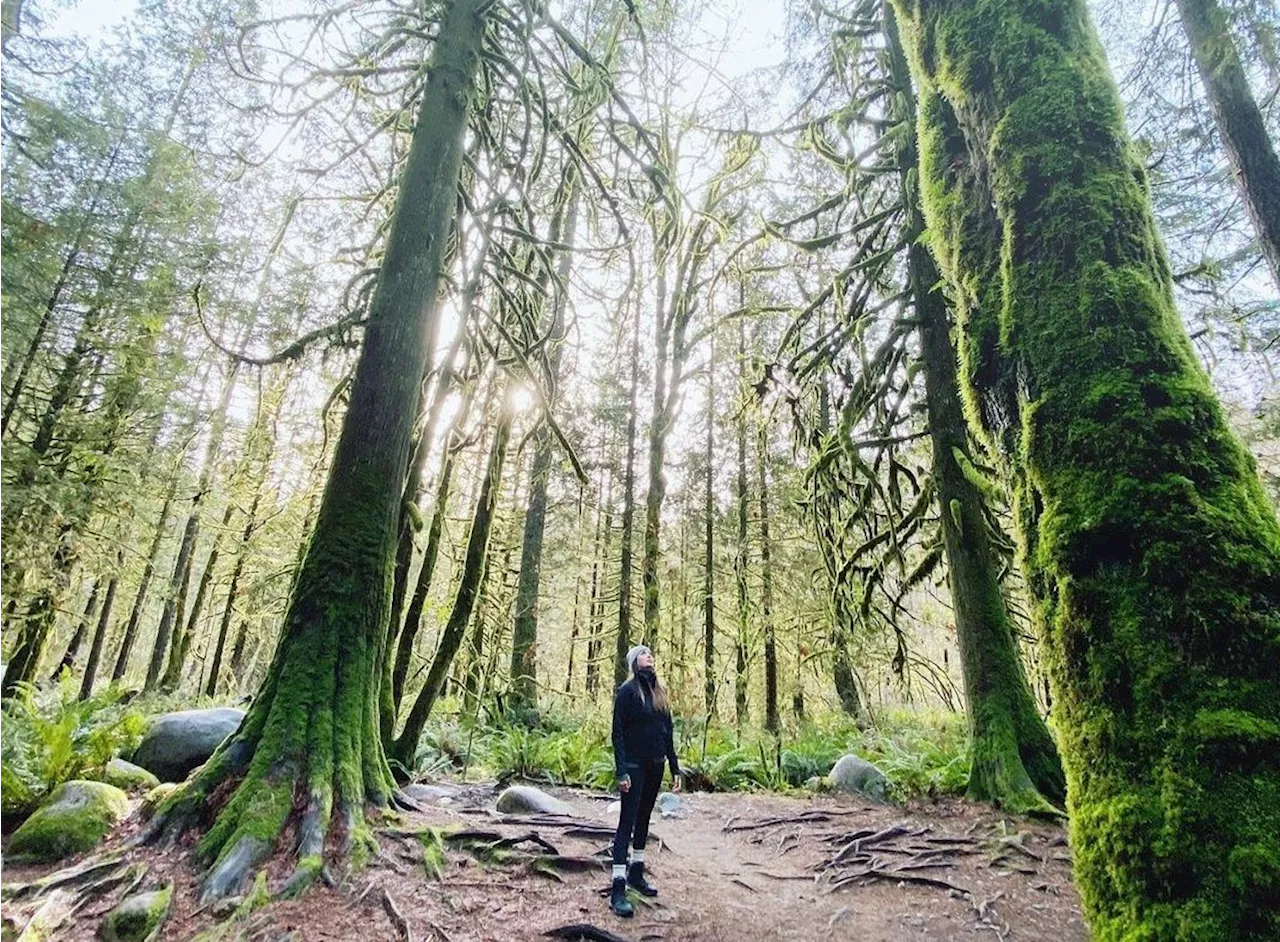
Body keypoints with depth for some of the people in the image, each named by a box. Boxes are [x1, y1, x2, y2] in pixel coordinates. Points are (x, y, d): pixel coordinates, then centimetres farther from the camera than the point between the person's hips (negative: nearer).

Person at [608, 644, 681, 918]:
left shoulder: (659, 691, 10)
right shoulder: (627, 690, -10)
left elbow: (667, 732, 13)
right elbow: (618, 733, -13)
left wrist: (675, 767, 12)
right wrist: (621, 771, -19)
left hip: (656, 765, 7)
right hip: (634, 765, -7)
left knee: (644, 818, 16)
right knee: (627, 822, -5)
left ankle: (636, 873, 30)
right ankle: (618, 890, -1)